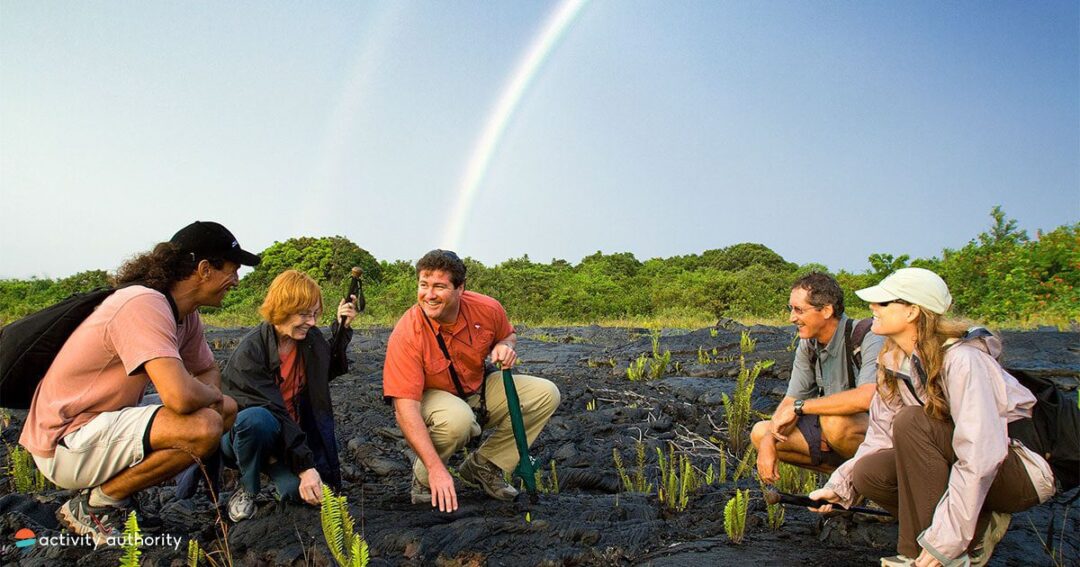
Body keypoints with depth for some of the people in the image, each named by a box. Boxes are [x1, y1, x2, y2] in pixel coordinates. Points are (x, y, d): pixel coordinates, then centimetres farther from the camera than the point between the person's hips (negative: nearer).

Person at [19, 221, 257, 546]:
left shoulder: (185, 313, 4)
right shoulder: (145, 305, -25)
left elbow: (208, 372, 17)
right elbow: (181, 397, -36)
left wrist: (210, 396, -7)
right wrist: (210, 395, -13)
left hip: (106, 422, 10)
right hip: (64, 443, -10)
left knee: (227, 410, 7)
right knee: (204, 427, -28)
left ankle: (111, 494, 9)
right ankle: (93, 506, -5)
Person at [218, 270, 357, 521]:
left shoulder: (311, 338, -4)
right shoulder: (250, 351, -23)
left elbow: (329, 371, 17)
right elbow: (271, 412, -28)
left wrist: (342, 328, 3)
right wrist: (304, 466, -33)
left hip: (290, 433, 4)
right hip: (239, 432, -4)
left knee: (303, 492, -24)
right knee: (257, 419, -40)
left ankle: (271, 465, 12)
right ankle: (247, 488, -10)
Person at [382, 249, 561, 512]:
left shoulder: (487, 308, -17)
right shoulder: (406, 334, -29)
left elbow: (508, 334, 9)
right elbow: (405, 408, -32)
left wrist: (505, 347, -18)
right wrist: (436, 469, -39)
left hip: (479, 390, 5)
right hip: (429, 397, -5)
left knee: (546, 394, -9)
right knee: (457, 419, -39)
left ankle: (482, 465, 2)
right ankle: (424, 477, -6)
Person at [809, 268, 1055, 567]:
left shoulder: (960, 359, -27)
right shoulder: (894, 361, -1)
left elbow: (981, 455, -32)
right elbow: (881, 436, 2)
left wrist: (944, 540, -33)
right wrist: (840, 486, -7)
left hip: (1022, 473, -7)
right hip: (958, 466, 7)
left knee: (911, 422, -29)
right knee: (868, 473, -14)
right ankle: (977, 529, 0)